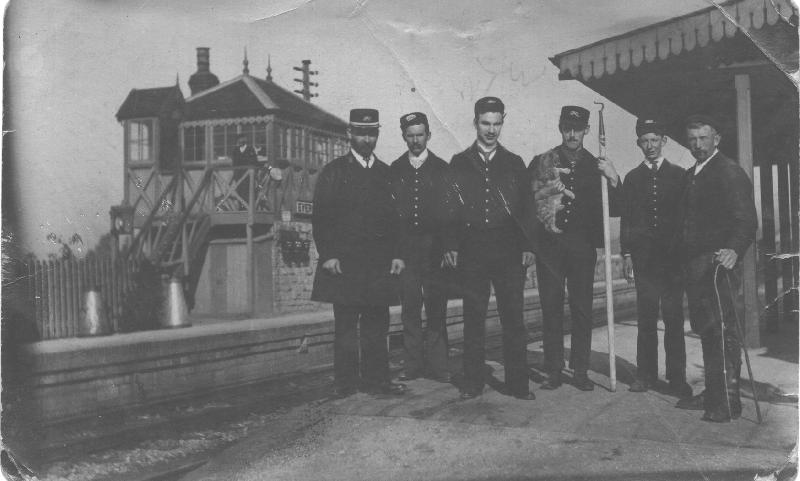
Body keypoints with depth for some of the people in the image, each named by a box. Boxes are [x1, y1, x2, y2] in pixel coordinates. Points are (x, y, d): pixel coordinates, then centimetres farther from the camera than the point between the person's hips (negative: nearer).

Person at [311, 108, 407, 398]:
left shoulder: (386, 173, 14)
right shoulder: (333, 172, 4)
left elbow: (395, 218, 13)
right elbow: (320, 217, -1)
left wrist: (397, 254, 4)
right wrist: (328, 255, -10)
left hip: (380, 262, 4)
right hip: (344, 261, -3)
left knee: (377, 323, 5)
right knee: (345, 324, 0)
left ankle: (376, 379, 13)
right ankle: (345, 382, 8)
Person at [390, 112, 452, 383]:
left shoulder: (442, 169, 7)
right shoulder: (394, 170, 10)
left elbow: (450, 211, 4)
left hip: (434, 246, -1)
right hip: (405, 247, 1)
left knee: (437, 309, 0)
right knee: (410, 308, 3)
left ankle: (437, 365, 8)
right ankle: (413, 363, 11)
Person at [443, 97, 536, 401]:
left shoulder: (514, 163, 11)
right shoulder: (459, 164, 9)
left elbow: (526, 208, 9)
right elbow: (451, 208, 7)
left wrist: (527, 246, 0)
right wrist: (451, 246, -2)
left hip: (509, 251, 0)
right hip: (471, 251, 0)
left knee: (513, 319, 1)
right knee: (473, 319, 5)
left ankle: (517, 383, 9)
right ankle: (472, 383, 14)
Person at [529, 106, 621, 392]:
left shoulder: (596, 166, 11)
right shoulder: (542, 162, 8)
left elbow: (614, 210, 5)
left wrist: (613, 180, -9)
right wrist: (543, 195, -13)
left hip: (583, 247, 1)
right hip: (549, 246, 0)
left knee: (582, 309, 1)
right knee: (551, 309, 1)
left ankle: (581, 371, 11)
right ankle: (553, 371, 9)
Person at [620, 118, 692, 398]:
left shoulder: (679, 175, 8)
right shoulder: (632, 178, 11)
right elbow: (626, 219, 9)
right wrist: (626, 254, 1)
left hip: (673, 256, -1)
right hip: (643, 257, 1)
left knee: (674, 318, -1)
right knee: (646, 318, 3)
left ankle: (677, 377, 5)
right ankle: (646, 374, 11)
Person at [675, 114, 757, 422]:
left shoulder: (729, 172, -8)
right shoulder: (691, 175, 18)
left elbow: (746, 219, -17)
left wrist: (735, 249, -33)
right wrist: (683, 258, 13)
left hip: (717, 263, -9)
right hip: (695, 264, 9)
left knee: (722, 331, -7)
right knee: (706, 331, 14)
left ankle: (728, 402, -1)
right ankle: (712, 394, 23)